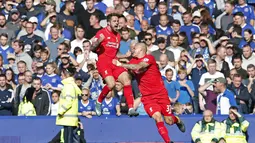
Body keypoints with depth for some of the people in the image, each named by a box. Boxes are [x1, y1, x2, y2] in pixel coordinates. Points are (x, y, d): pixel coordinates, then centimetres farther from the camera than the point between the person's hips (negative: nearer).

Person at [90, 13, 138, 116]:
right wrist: (98, 41, -26)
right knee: (111, 84, -25)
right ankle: (99, 102, 1)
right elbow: (92, 48, -8)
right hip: (103, 62, -6)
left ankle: (131, 108, -13)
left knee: (127, 81, -12)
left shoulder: (118, 36, 19)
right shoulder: (102, 33, -3)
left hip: (114, 63, 6)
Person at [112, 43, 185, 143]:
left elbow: (138, 67, -29)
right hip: (147, 97, 3)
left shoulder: (149, 58, -11)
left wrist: (121, 64, -36)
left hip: (160, 93, -3)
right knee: (158, 118, -21)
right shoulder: (133, 61, 7)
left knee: (169, 121, 3)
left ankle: (177, 120, 39)